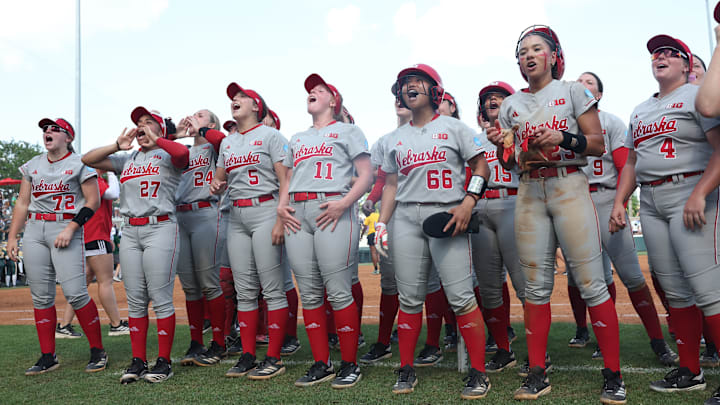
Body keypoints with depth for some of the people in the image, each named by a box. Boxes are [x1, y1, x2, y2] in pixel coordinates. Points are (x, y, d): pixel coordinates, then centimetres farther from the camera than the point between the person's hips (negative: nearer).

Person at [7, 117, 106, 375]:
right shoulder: (32, 166, 17)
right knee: (41, 295, 5)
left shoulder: (79, 164, 0)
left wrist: (71, 228, -15)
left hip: (65, 228, -6)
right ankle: (48, 357, 14)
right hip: (34, 229, 6)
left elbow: (93, 201, -5)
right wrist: (12, 237, 11)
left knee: (74, 293, -13)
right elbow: (22, 203, 18)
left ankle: (98, 351, 0)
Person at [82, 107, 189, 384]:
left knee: (161, 298, -6)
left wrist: (155, 140, -9)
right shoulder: (126, 159, 21)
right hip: (129, 231, 6)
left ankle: (164, 361, 3)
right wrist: (117, 146, 4)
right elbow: (88, 160, 16)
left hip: (160, 228, -6)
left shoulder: (167, 155, 3)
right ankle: (138, 361, 14)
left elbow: (182, 152, -21)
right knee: (135, 300, 7)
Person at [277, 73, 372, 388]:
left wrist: (344, 203, -14)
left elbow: (366, 174, 1)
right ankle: (321, 365, 12)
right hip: (298, 213, 6)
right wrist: (281, 206, 6)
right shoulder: (296, 139, 29)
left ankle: (349, 365, 2)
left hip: (332, 211, -6)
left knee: (338, 291, -9)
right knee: (309, 293, 3)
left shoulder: (347, 131, 11)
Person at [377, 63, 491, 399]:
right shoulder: (396, 138, 19)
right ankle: (407, 371, 14)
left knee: (461, 297, -9)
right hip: (406, 217, 4)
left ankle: (478, 373, 1)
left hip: (447, 215, -3)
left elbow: (480, 166, 5)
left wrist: (467, 203, -9)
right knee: (409, 298, 3)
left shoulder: (453, 127, 9)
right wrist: (382, 222, 8)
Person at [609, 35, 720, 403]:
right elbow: (631, 162, 24)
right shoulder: (640, 111, 22)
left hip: (690, 195, -7)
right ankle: (690, 372, 18)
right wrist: (619, 202, 11)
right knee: (675, 290, 9)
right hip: (650, 203, 7)